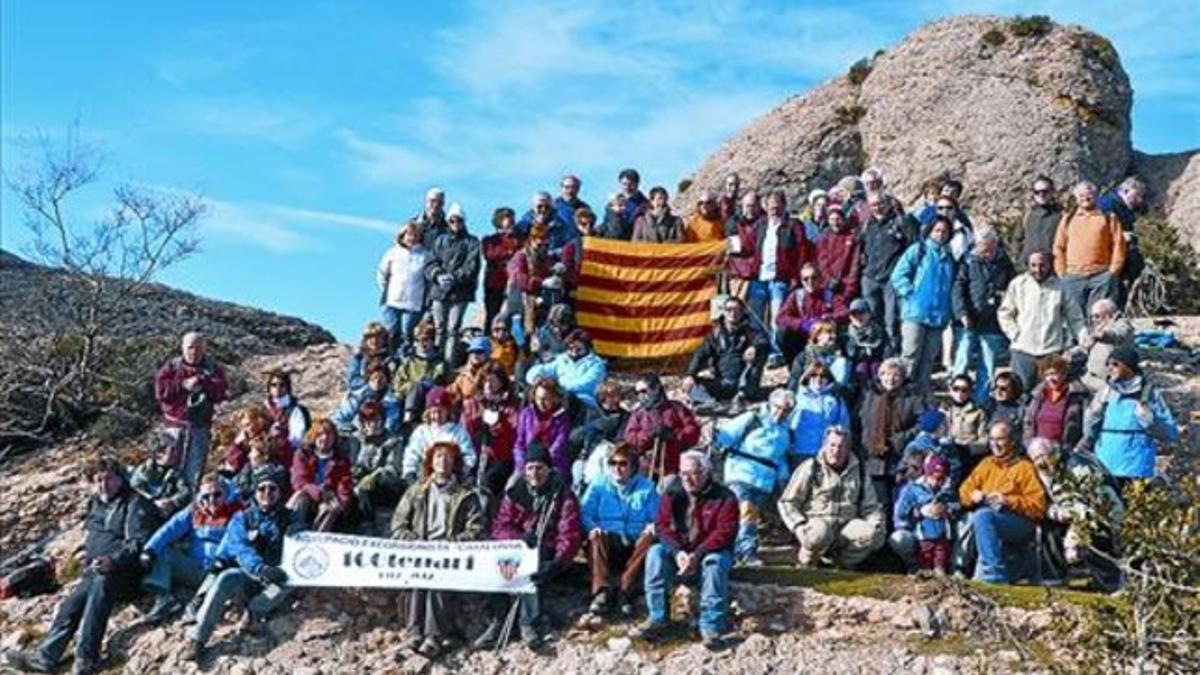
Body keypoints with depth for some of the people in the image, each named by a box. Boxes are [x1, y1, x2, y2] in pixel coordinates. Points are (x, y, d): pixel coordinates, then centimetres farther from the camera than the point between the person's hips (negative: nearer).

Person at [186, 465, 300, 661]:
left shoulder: (290, 520, 6)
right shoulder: (242, 518, 4)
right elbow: (241, 550, -13)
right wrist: (261, 568, -34)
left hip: (272, 584, 0)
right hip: (244, 575, 0)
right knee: (226, 578, -32)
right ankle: (197, 639, -33)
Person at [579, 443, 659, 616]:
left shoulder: (646, 487, 11)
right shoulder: (598, 485, 11)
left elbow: (657, 518, 5)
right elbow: (584, 513, 0)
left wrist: (652, 527, -19)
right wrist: (593, 528, -22)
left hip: (634, 547, 0)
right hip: (607, 546, 0)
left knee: (649, 539, -30)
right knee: (596, 537, -32)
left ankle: (625, 590, -29)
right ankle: (602, 591, -34)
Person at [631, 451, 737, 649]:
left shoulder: (724, 497, -10)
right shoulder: (672, 493, 0)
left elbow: (725, 532, -19)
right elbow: (662, 525, -7)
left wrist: (698, 555, -31)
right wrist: (677, 552, -25)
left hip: (710, 552, -3)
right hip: (678, 552, 3)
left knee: (715, 561, -35)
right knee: (656, 553, -24)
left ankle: (711, 627, -33)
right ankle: (657, 619, -25)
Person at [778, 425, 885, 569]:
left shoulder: (858, 472, 13)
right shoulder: (810, 468, 2)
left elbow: (871, 507, 19)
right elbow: (787, 503, 1)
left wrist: (876, 524, -3)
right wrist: (800, 527, -16)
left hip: (845, 526, 3)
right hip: (817, 521, -3)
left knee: (874, 534, -26)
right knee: (820, 534, -39)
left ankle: (841, 559, -4)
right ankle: (806, 559, -6)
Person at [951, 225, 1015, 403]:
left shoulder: (1004, 263, 7)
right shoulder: (969, 262, -1)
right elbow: (958, 289, -6)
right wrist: (962, 313, -17)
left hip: (993, 326, 3)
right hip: (968, 323, -3)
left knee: (988, 371, 9)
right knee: (961, 365, -2)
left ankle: (980, 404, 18)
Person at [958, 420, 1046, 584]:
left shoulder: (1024, 467, 6)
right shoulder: (986, 464, 22)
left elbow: (1038, 505, -4)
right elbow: (964, 490, 18)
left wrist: (1008, 501, -16)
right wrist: (974, 496, -5)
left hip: (1020, 522, -5)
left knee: (983, 515, -33)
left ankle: (993, 574, -36)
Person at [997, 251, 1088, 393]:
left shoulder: (1059, 286, 4)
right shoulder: (1017, 284, 3)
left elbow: (1074, 317, 7)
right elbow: (1004, 313, 9)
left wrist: (1085, 340, -1)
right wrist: (1015, 334, -2)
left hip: (1053, 350, 0)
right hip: (1023, 349, 0)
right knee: (1021, 390, -1)